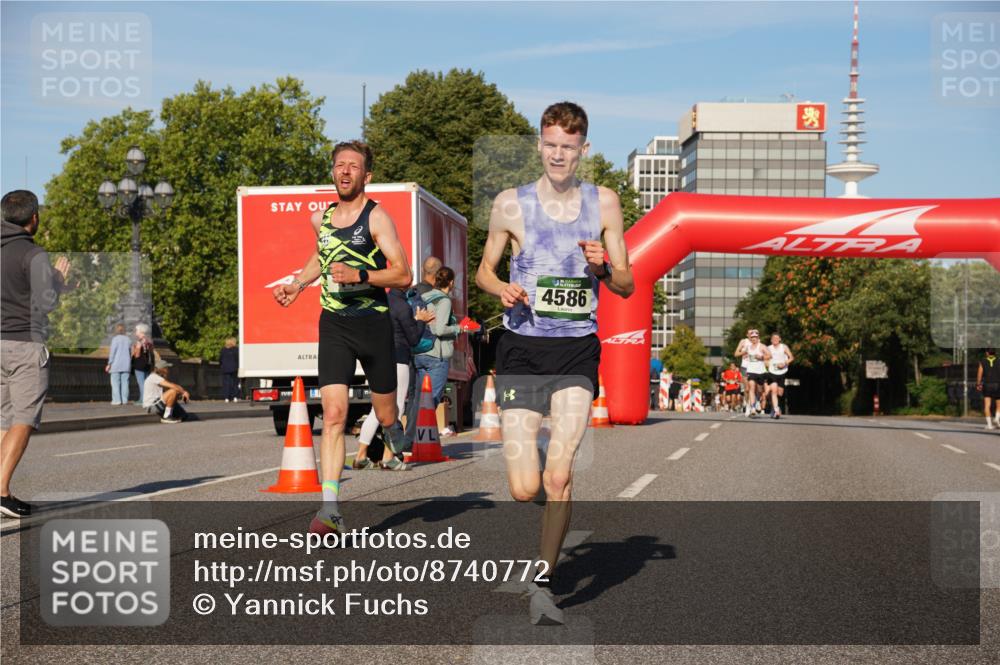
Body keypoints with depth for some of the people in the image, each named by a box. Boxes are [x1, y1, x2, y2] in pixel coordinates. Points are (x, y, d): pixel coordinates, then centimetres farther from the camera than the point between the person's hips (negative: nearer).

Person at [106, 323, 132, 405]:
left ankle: (117, 400, -6)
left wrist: (109, 364, -3)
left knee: (115, 382, -1)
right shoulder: (128, 339, 8)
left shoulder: (115, 339, -7)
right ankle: (125, 400, 5)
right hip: (126, 365, 5)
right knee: (125, 382, 6)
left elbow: (112, 352, -8)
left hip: (116, 364, -5)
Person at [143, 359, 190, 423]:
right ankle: (166, 417, -17)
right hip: (151, 406, -9)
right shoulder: (154, 377, -15)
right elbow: (171, 385, -24)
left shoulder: (159, 378, 15)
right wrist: (184, 391, -15)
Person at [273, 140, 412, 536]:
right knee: (333, 414, -12)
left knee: (386, 417, 9)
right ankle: (330, 510, -16)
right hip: (333, 325, 3)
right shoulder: (320, 218, 9)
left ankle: (393, 430, 49)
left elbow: (404, 275, -13)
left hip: (373, 324, -3)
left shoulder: (376, 217, -7)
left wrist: (360, 275, -25)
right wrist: (298, 284, 19)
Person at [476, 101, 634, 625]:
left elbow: (627, 286, 11)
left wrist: (603, 268, -11)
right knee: (524, 490, -7)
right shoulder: (511, 204, 3)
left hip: (577, 351, 0)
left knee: (559, 476, -15)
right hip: (521, 349, 0)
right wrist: (502, 289, -9)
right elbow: (484, 271, 14)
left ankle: (542, 583, 3)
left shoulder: (603, 202, 7)